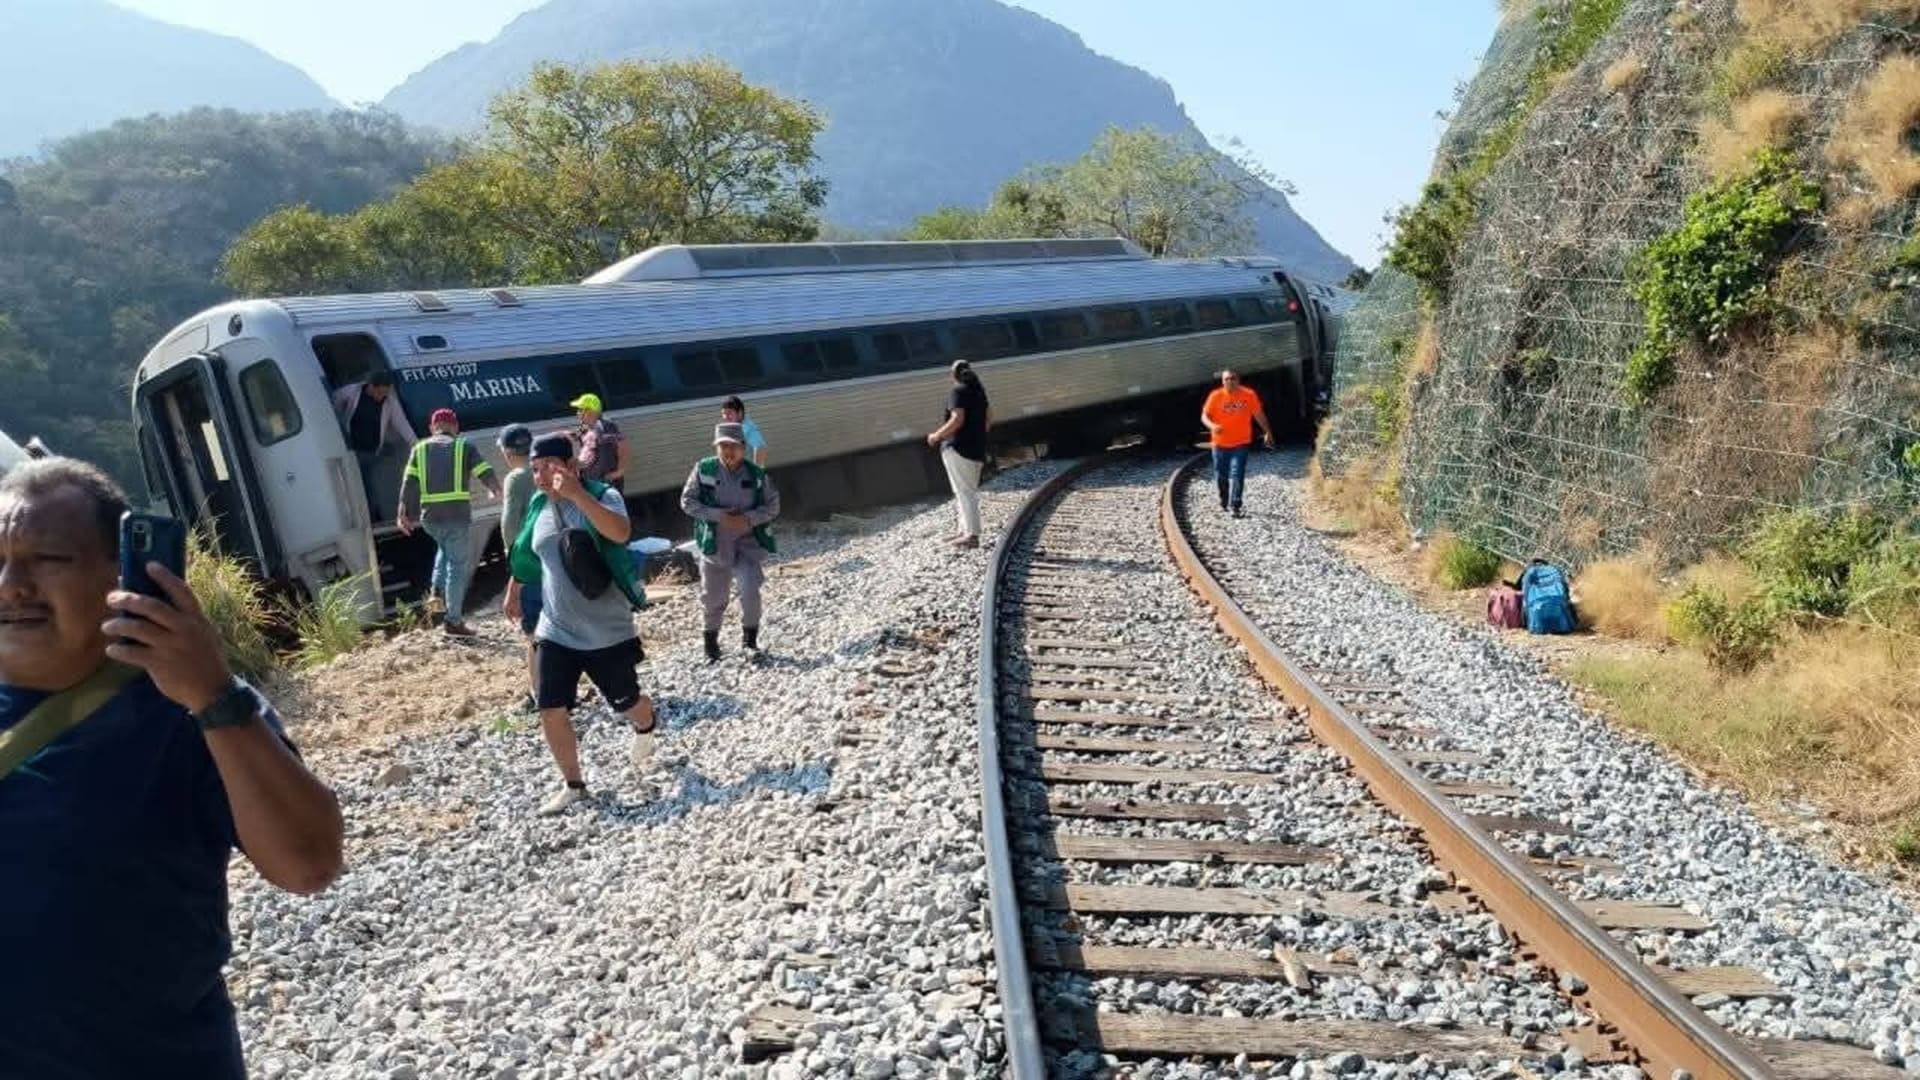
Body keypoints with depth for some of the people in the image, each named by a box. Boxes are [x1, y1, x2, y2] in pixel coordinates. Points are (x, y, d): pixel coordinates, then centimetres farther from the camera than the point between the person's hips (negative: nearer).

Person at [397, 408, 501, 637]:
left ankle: (437, 591, 16)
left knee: (446, 549, 33)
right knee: (458, 566, 4)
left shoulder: (420, 448, 12)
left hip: (430, 517, 4)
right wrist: (497, 492, 21)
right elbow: (486, 474, 1)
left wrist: (403, 514, 5)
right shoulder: (464, 446, 5)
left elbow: (409, 484, 3)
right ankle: (454, 620, 5)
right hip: (458, 515, -4)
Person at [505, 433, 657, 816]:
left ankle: (645, 730, 49)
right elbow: (526, 554, 20)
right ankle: (573, 785, 16)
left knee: (627, 703, 13)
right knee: (551, 711, -3)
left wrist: (577, 493, -45)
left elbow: (621, 533, -38)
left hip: (608, 632, -4)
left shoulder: (602, 495, -15)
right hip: (555, 632, 4)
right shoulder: (538, 505, 1)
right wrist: (513, 591, 29)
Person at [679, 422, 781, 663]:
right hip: (715, 543, 0)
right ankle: (710, 643, 36)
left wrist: (749, 518, -17)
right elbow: (687, 501, -7)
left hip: (748, 541, 0)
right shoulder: (704, 469, -8)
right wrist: (718, 516, -18)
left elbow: (772, 506, 0)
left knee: (750, 591, -15)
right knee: (713, 597, 11)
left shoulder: (756, 474, -5)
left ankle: (750, 638, 11)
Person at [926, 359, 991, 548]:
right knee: (969, 491, 16)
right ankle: (965, 530, 18)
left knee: (964, 491, -10)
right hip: (977, 449, 9)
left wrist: (937, 435, -12)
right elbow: (989, 419, 16)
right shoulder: (979, 390, 13)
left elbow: (957, 419, -21)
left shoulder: (957, 391, -11)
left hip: (957, 447, -9)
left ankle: (972, 534, -14)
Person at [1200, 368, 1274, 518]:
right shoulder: (1215, 396, -5)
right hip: (1220, 443, 1)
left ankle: (1234, 506, -14)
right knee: (1221, 476, 12)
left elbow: (1259, 414, 8)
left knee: (1237, 475, -13)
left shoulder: (1249, 395, -3)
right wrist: (1212, 426, -25)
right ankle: (1224, 501, 35)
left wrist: (1267, 431, 13)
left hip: (1241, 443, -1)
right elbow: (1204, 416, -4)